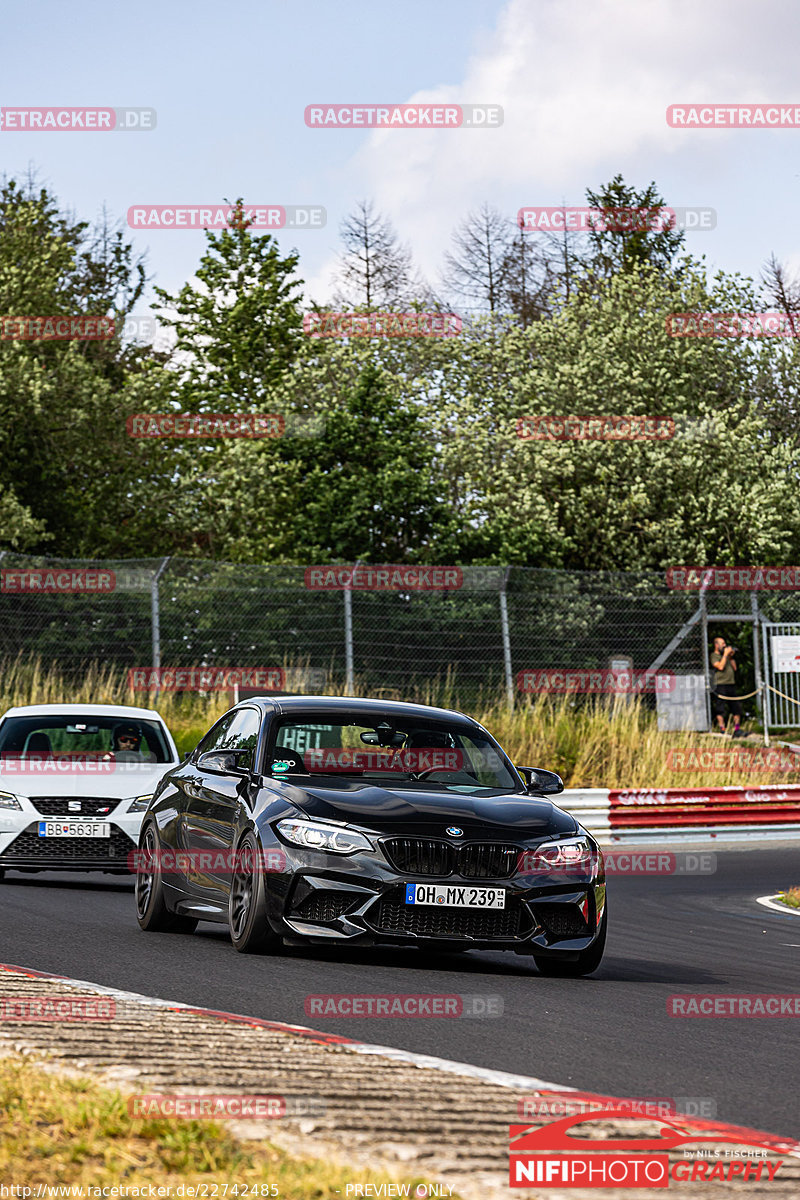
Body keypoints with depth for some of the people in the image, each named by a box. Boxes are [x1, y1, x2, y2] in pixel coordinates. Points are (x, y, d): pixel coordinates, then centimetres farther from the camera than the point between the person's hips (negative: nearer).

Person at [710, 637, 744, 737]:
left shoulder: (725, 655, 21)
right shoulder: (714, 656, 0)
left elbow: (734, 668, 20)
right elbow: (720, 666, -15)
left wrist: (731, 657, 9)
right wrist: (725, 654, -9)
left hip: (731, 684, 7)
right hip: (720, 685, -7)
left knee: (736, 708, 5)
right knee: (720, 710, -7)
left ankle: (737, 730, 11)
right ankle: (722, 730, -6)